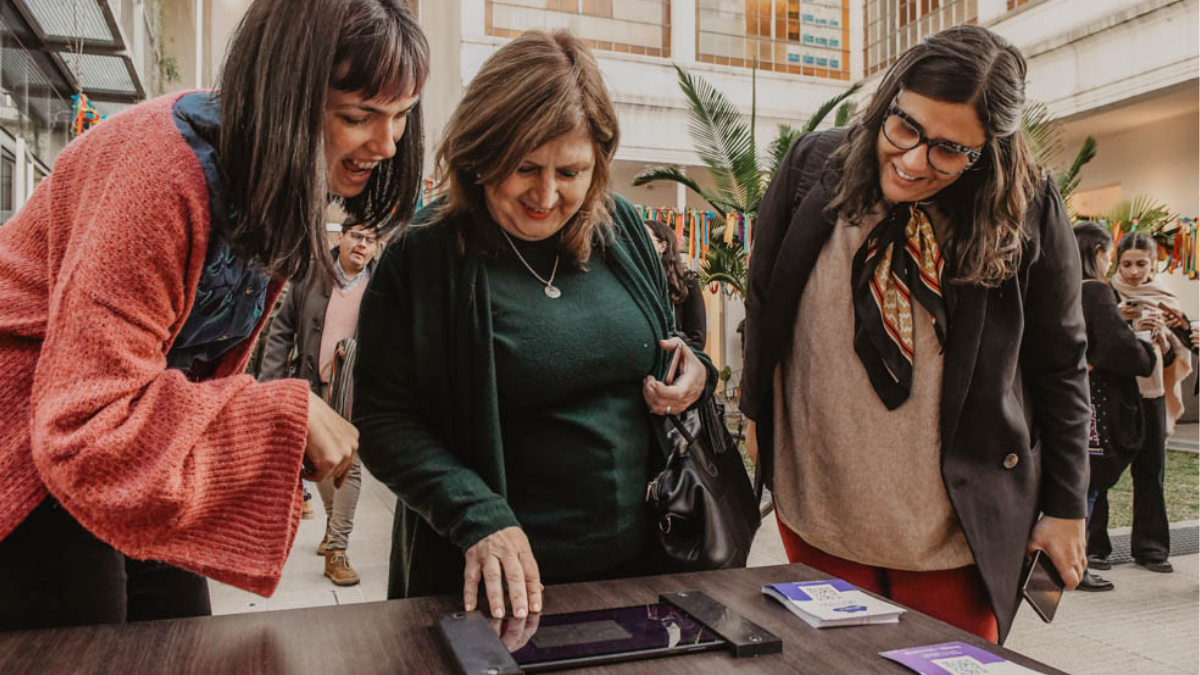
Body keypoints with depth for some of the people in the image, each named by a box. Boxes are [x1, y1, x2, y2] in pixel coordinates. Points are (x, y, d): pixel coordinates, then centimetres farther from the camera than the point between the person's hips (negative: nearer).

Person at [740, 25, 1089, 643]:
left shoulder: (1027, 210, -10)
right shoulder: (813, 166, -7)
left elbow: (1059, 365, -1)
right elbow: (763, 307, 3)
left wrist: (1066, 508, 2)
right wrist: (759, 418, 8)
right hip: (818, 511, 2)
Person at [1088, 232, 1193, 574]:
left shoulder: (1165, 302, 7)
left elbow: (1174, 360, 5)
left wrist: (1162, 340, -15)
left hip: (1149, 394, 2)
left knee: (1150, 472, 5)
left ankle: (1150, 546, 17)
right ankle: (1093, 545, 9)